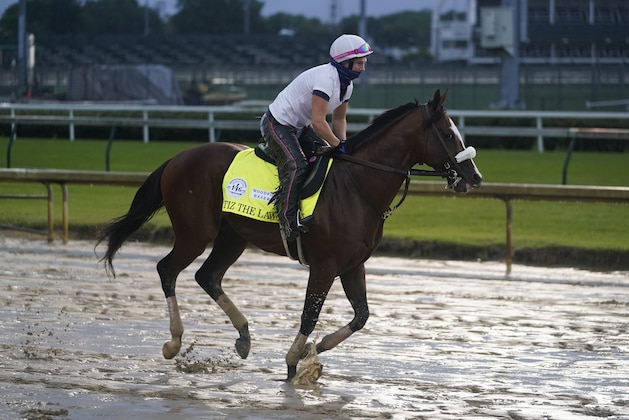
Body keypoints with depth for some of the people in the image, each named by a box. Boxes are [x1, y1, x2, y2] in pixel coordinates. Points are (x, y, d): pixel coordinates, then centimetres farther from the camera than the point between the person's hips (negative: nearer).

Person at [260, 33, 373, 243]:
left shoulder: (346, 84, 3)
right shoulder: (325, 78, -28)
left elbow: (339, 118, 13)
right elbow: (318, 122, -32)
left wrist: (342, 144, -3)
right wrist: (338, 145, -24)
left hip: (299, 127, 11)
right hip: (278, 125, -11)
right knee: (296, 166, -26)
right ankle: (288, 218, -24)